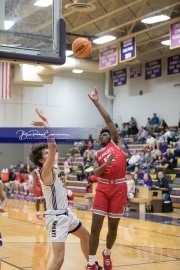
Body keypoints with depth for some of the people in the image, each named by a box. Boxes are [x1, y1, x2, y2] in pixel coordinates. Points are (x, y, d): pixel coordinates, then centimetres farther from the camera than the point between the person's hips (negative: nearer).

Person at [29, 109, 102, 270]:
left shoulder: (54, 168, 4)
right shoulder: (46, 172, -20)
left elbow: (52, 146, 11)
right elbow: (53, 145, -31)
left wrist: (46, 123, 9)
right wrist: (45, 124, -25)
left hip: (66, 213, 10)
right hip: (56, 217, -10)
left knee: (86, 236, 29)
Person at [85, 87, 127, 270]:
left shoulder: (117, 143, 11)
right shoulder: (97, 154, 15)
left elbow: (108, 120, 3)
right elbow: (96, 173, -1)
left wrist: (97, 103, 2)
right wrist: (106, 163, -19)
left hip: (119, 187, -1)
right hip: (103, 188, 1)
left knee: (113, 226, 9)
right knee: (95, 227, -5)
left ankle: (107, 254, 35)